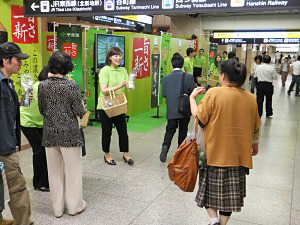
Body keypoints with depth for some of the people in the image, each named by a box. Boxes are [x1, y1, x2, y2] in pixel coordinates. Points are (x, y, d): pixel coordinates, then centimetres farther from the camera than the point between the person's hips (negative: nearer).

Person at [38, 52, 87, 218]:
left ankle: (57, 208, 25)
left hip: (50, 133, 4)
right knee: (73, 169, 10)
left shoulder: (43, 86, -2)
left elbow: (42, 110, 7)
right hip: (69, 133, -3)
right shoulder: (71, 85, -13)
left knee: (54, 171, 13)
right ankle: (74, 205, 21)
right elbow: (80, 112, -10)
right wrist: (83, 110, 11)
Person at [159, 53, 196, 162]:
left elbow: (164, 94, 0)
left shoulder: (165, 78, -4)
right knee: (183, 130, 13)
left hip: (171, 111, 1)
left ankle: (165, 146, -10)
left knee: (170, 129, 12)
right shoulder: (188, 77, -11)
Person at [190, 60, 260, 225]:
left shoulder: (214, 93, -15)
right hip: (238, 154, 4)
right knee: (229, 193, 16)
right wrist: (255, 143, 26)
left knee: (209, 189, 16)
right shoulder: (250, 98, -1)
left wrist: (192, 97, 3)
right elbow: (255, 128, 8)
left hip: (214, 153, -3)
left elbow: (199, 119, -11)